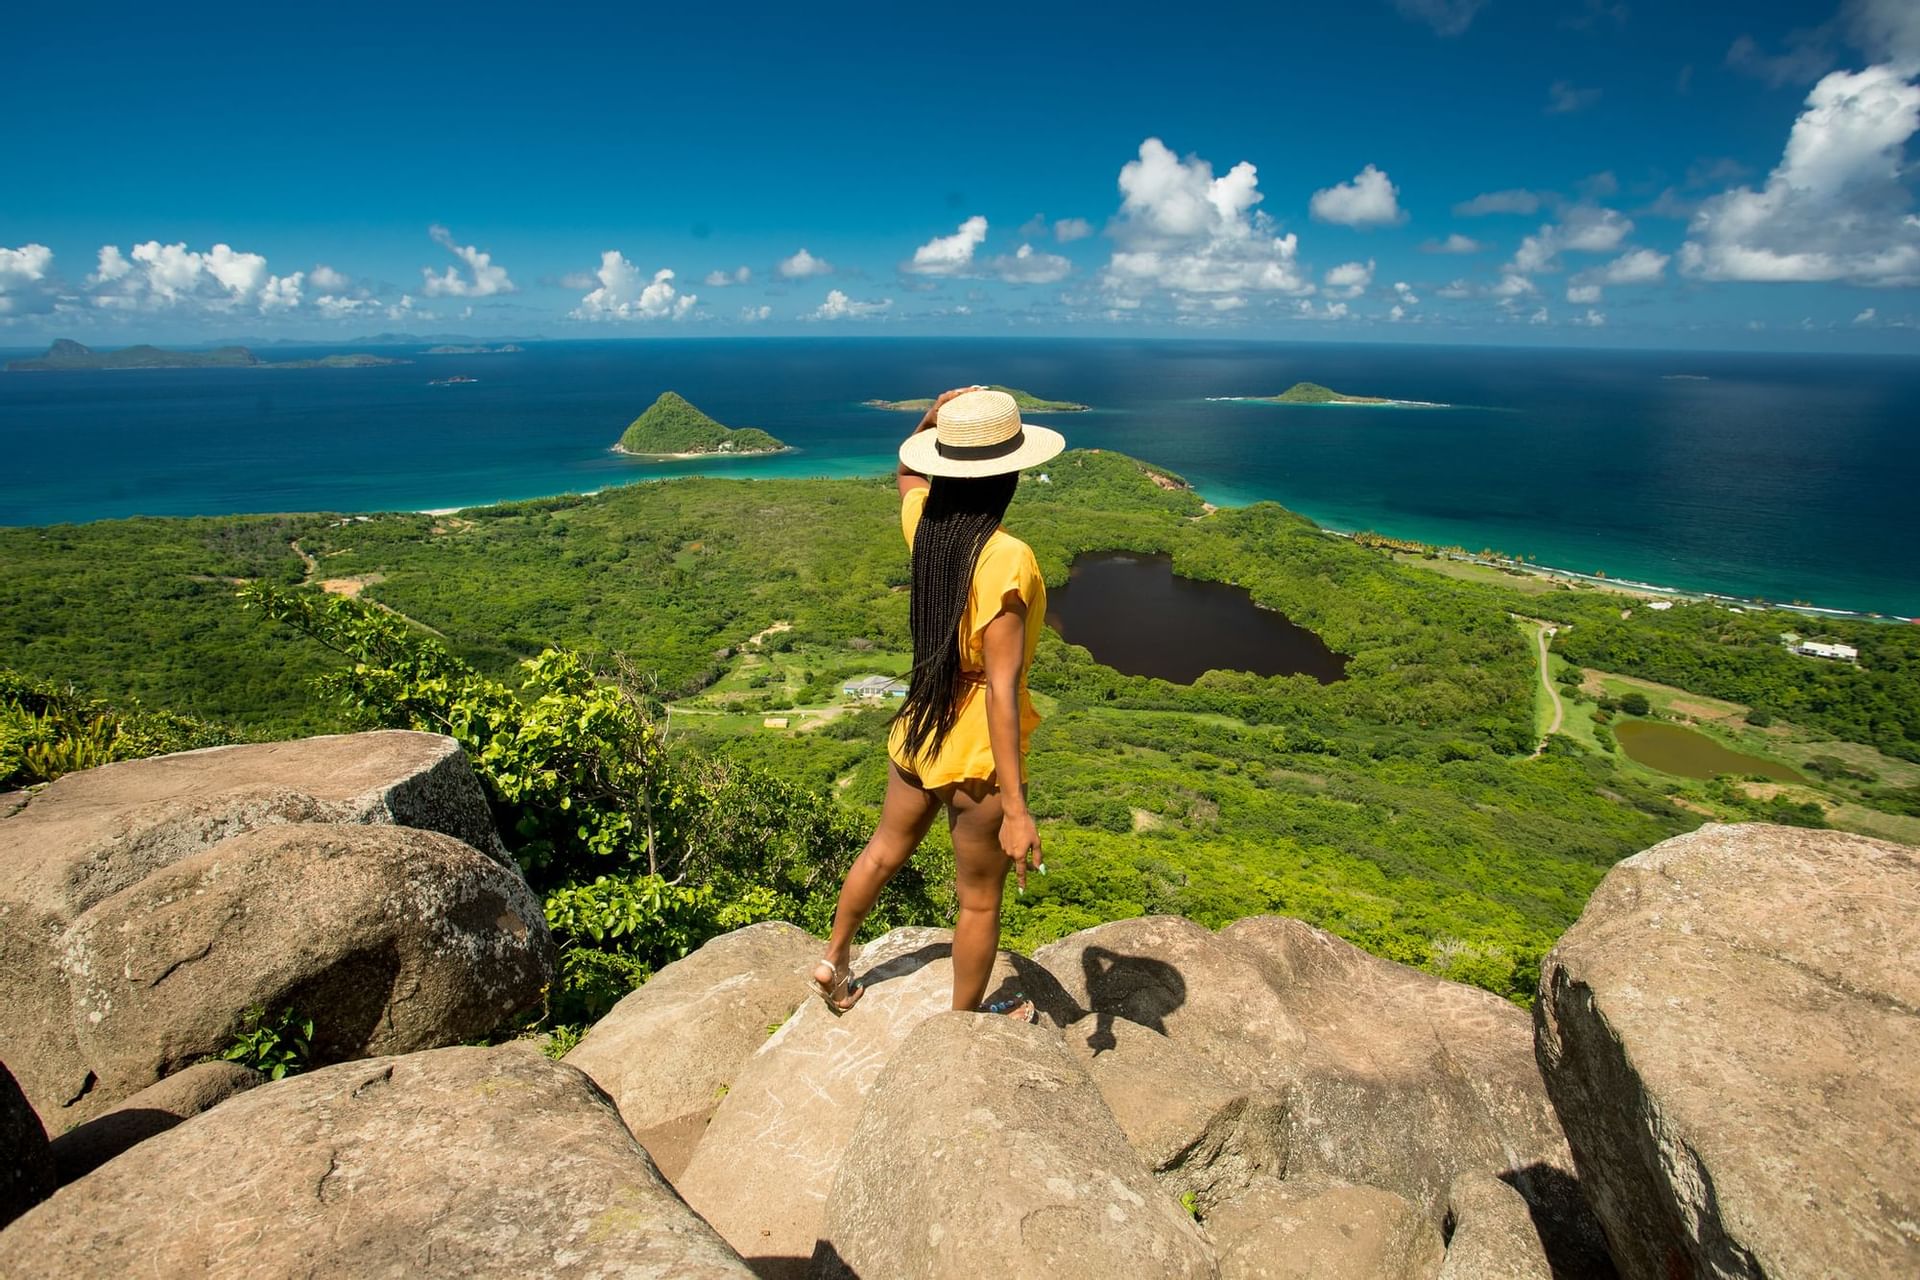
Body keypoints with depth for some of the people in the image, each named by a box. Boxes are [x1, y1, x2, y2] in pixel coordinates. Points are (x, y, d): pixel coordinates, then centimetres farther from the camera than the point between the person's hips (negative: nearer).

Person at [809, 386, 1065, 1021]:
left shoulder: (923, 521, -5)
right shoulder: (1006, 559, -26)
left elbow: (905, 474, 21)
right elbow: (1002, 687, -28)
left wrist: (930, 421, 0)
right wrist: (1015, 809, -25)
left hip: (918, 731, 7)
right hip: (979, 754, -7)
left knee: (885, 850, 30)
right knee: (979, 899, 17)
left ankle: (833, 961, 50)